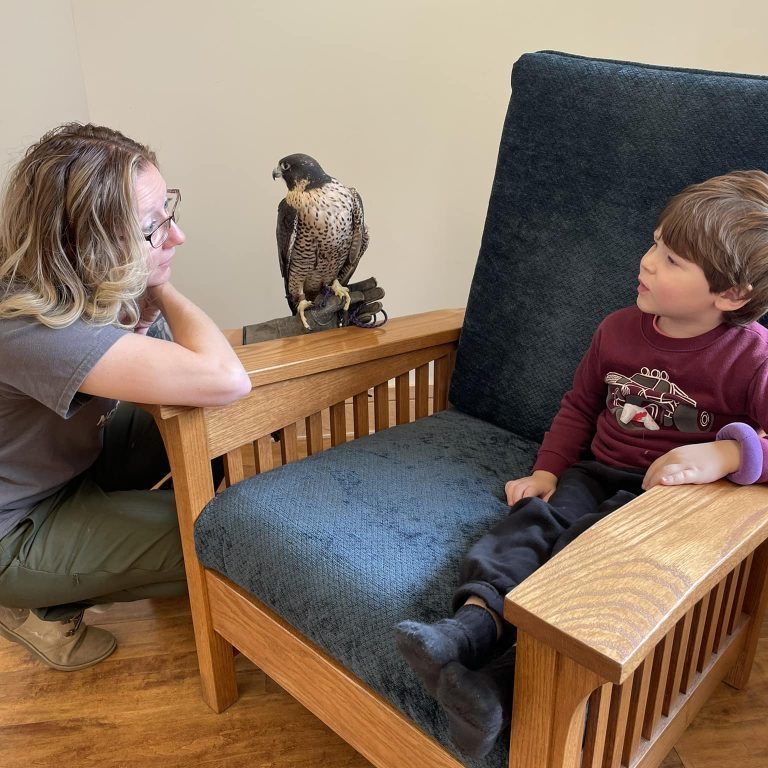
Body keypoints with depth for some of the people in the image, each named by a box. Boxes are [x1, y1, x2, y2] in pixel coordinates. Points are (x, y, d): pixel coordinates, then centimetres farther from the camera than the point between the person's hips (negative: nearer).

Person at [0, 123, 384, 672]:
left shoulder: (105, 290, -14)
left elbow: (199, 356, -1)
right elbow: (225, 380, -49)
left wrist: (305, 323, -10)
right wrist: (163, 288, -30)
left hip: (75, 456, 7)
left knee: (224, 423, -2)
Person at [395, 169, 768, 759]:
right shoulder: (619, 330, 5)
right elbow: (580, 406, 16)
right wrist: (547, 470, 7)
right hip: (597, 472, 6)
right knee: (534, 517, -22)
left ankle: (505, 685, -36)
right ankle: (475, 621, -38)